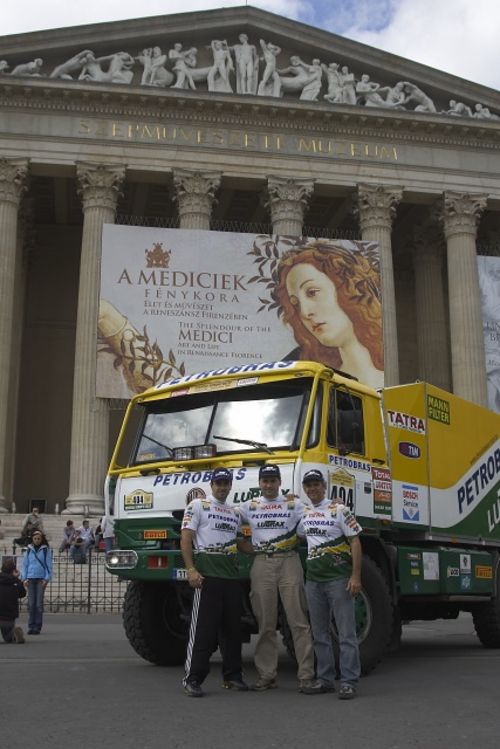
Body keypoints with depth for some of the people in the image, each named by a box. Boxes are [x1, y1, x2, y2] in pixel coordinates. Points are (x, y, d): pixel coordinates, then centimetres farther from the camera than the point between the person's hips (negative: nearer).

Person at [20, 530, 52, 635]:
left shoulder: (46, 550, 2)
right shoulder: (29, 550, 8)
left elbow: (49, 565, 1)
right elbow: (24, 564, 10)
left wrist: (47, 578, -7)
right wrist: (24, 578, 1)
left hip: (41, 579, -2)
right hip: (30, 579, 2)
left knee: (39, 603, -4)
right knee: (31, 603, 0)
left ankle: (37, 627, 1)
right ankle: (31, 626, 4)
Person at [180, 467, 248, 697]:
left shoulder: (235, 513, 21)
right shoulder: (198, 506, 3)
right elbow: (186, 538, -5)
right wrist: (191, 570, -15)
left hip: (232, 575, 6)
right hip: (207, 573, -6)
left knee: (232, 627, 10)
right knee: (203, 628, -8)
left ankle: (232, 675, 19)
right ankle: (192, 679, -4)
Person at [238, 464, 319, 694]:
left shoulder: (294, 504, 10)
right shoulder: (249, 506, 13)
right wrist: (244, 545, 8)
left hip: (289, 561, -1)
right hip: (262, 564, 1)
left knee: (299, 621, -5)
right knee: (265, 623, 4)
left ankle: (306, 676, -4)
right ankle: (266, 675, 12)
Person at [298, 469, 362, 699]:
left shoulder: (339, 510, -4)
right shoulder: (303, 513, 12)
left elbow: (355, 542, -7)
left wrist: (356, 576, -13)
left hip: (339, 579, -6)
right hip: (313, 580, 6)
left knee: (346, 632, -5)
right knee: (320, 634, 11)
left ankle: (349, 682, -2)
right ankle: (325, 680, 20)